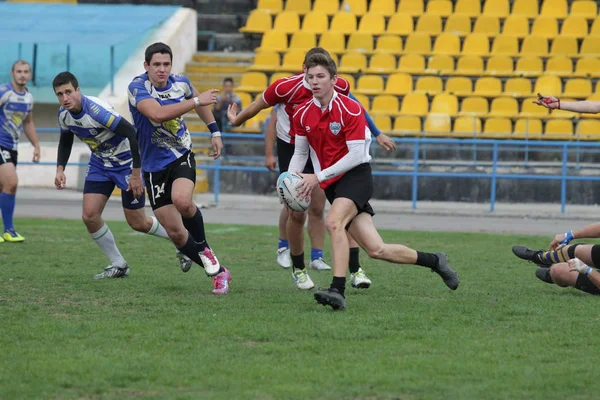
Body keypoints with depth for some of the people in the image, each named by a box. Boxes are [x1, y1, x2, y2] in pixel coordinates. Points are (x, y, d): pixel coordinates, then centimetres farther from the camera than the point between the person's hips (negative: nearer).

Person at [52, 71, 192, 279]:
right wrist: (60, 169, -1)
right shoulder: (63, 114, -7)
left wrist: (136, 174, -29)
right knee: (89, 215, -9)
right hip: (100, 164, 7)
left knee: (137, 223, 1)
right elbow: (65, 142, 15)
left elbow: (132, 133, -31)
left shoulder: (96, 109, -31)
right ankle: (118, 265, 8)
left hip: (126, 162, -7)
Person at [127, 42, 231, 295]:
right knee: (175, 232, -2)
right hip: (154, 166, -1)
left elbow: (196, 100, 21)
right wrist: (197, 101, -34)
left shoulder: (180, 83, -4)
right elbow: (157, 113, -37)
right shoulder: (138, 87, -18)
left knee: (182, 201, -31)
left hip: (181, 156, 1)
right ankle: (217, 272, 14)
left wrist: (215, 132, 18)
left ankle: (203, 248, -3)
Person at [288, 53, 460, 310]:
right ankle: (434, 261, 20)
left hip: (356, 176, -5)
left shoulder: (350, 109, -14)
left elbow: (356, 155, -17)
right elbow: (300, 152, 15)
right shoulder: (302, 115, 3)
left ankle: (338, 290, -36)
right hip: (332, 186, 5)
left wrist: (318, 177, -21)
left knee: (333, 222, -33)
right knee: (376, 249, 0)